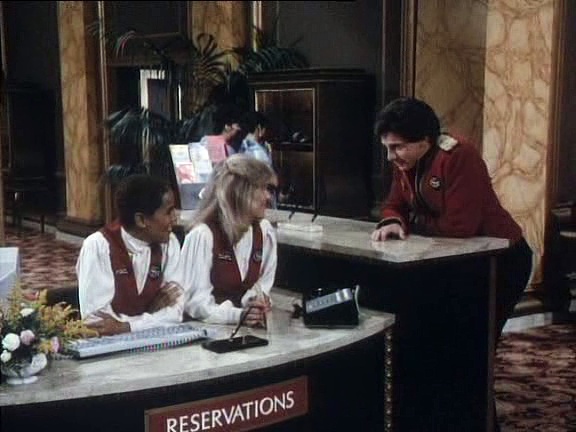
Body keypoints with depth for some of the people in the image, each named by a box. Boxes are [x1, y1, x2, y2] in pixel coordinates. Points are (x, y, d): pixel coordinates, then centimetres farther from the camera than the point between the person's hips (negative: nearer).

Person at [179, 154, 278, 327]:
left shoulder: (264, 231, 5)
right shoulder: (202, 235, -14)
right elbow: (195, 299, -15)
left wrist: (255, 300, -6)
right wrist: (237, 315, -26)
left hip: (248, 326, 5)